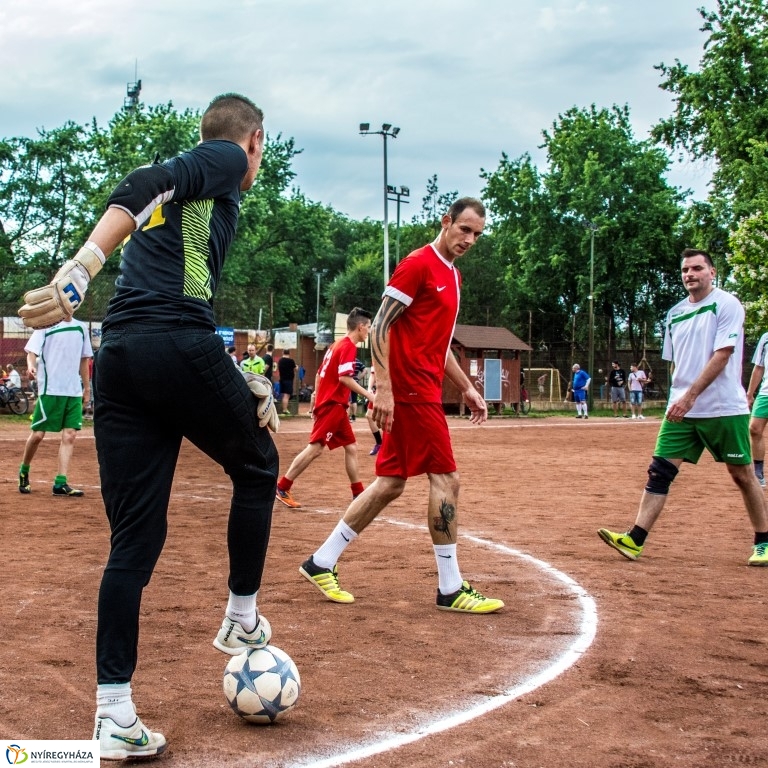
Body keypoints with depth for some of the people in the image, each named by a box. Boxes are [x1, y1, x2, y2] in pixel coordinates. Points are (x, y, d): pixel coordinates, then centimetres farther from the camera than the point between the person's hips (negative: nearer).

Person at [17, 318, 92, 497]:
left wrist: (87, 387, 20)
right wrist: (31, 365, -31)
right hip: (50, 389, -4)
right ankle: (23, 472, 23)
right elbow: (31, 351, -9)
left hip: (74, 391, 4)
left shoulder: (81, 328, 11)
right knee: (37, 434, -1)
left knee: (70, 435, -4)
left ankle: (61, 483, -2)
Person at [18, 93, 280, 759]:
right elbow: (144, 187, -14)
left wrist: (242, 381, 25)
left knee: (134, 538, 6)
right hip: (178, 352, -7)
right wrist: (83, 266, -27)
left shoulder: (184, 190, 31)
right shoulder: (226, 159, 8)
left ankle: (115, 717, 5)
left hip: (117, 356, 8)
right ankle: (242, 620, 27)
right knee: (257, 468, 20)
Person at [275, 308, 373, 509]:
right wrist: (368, 394, -20)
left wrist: (318, 402, 21)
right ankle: (282, 488, -9)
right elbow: (344, 377, -23)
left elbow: (320, 374, 19)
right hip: (332, 404, -10)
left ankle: (358, 494, 14)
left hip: (331, 403, 10)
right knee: (315, 448, -11)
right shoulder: (349, 346, -11)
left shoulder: (337, 344, 17)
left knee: (351, 447, 11)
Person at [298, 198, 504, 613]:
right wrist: (383, 389, -21)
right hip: (411, 389, -9)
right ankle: (450, 589, 2)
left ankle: (322, 562, 17)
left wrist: (466, 388, 21)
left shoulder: (452, 275, 18)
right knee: (446, 479, -6)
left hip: (423, 392, 9)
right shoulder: (418, 264, -10)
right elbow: (379, 328, -15)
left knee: (390, 482, 10)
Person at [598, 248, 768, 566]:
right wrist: (679, 399, 12)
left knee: (742, 473, 4)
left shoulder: (727, 305, -7)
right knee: (660, 470, -5)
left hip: (724, 408, -5)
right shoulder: (675, 314, 12)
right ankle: (635, 539, -10)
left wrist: (690, 397, -22)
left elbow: (722, 356, -16)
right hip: (682, 409, 5)